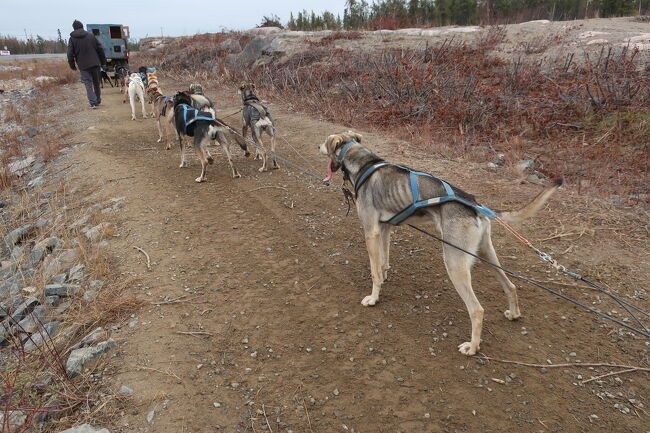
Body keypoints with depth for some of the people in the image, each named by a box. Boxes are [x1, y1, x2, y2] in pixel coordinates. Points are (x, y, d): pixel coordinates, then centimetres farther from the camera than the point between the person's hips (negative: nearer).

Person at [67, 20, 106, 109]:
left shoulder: (72, 39, 1)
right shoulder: (91, 35, 4)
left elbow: (70, 54, 0)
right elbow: (100, 49, 4)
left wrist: (72, 66, 11)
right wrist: (103, 61, 12)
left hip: (83, 66, -1)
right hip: (95, 64, 2)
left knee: (88, 85, 1)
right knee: (97, 83, 15)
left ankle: (93, 102, -9)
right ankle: (98, 100, 25)